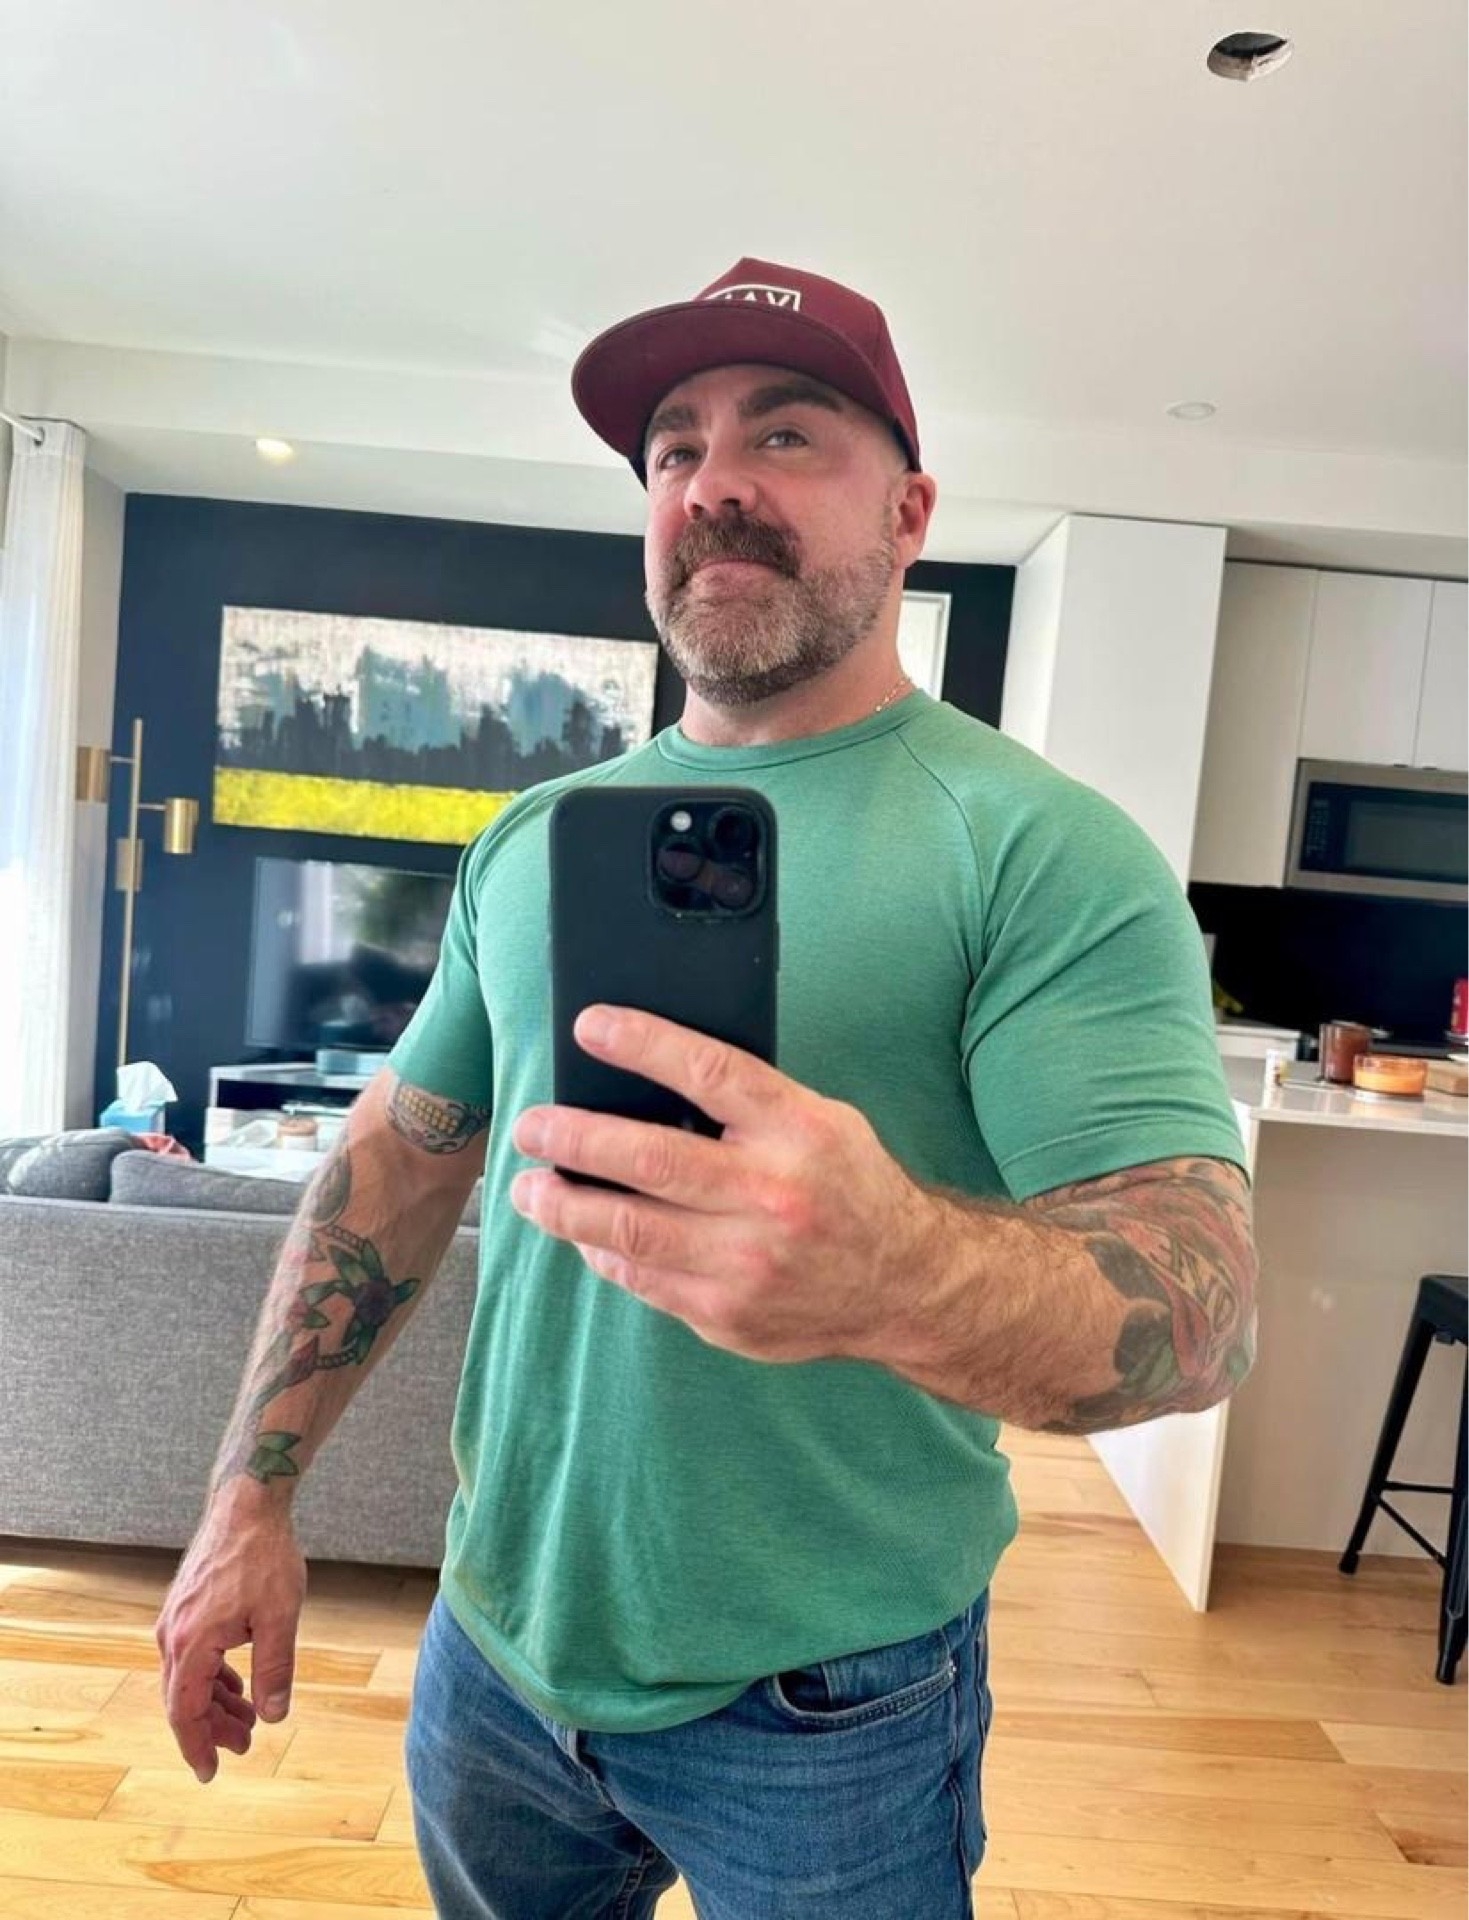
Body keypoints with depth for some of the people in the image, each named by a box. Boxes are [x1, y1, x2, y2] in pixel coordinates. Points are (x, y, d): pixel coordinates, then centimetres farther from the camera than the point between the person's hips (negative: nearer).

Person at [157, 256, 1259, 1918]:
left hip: (829, 1713, -4)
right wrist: (253, 1494, 2)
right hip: (497, 1640, 5)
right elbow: (400, 1152, 6)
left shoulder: (1043, 849, -17)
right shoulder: (533, 835, 1)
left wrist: (896, 1272, -44)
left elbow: (1202, 1300, -23)